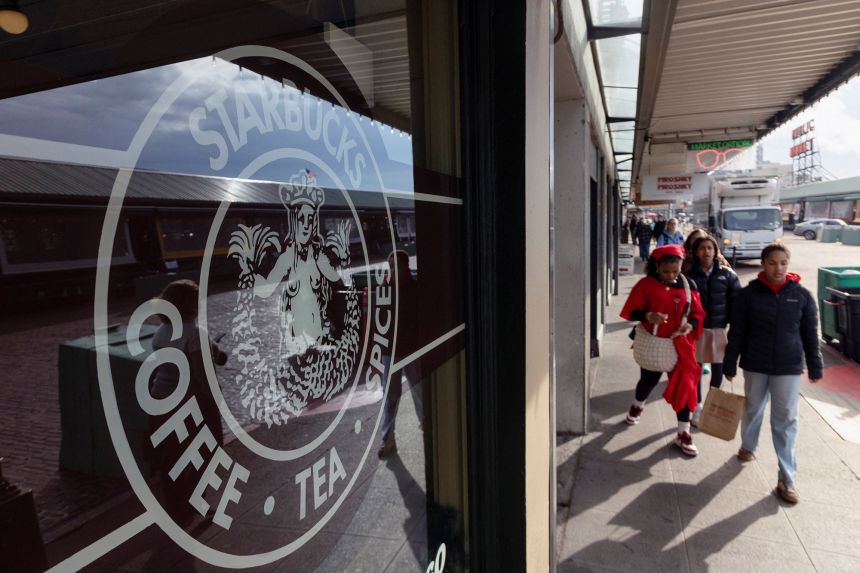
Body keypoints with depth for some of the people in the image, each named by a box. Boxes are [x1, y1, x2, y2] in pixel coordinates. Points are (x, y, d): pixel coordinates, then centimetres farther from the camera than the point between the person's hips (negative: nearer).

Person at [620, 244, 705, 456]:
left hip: (680, 345, 1)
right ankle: (637, 406, 51)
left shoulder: (688, 286, -2)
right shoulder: (645, 285, -10)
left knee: (683, 386, 1)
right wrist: (648, 316, -30)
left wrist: (690, 325, -19)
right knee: (648, 380, 18)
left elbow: (698, 314, 3)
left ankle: (683, 434, 14)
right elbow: (631, 311, -10)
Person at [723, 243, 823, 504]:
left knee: (786, 421, 3)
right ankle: (748, 446, 44)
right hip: (755, 365, 0)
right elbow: (736, 332, -3)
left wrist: (815, 367, 5)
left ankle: (787, 478, 11)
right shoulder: (749, 293, -7)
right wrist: (729, 365, -2)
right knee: (752, 410, 18)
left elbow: (810, 335, 4)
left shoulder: (802, 295, -4)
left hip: (789, 368, 0)